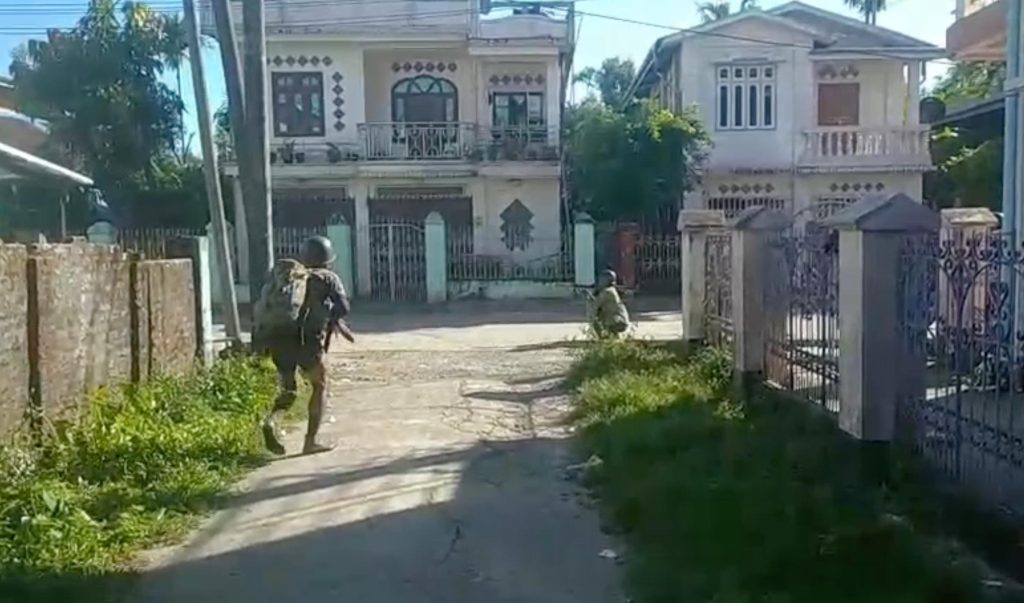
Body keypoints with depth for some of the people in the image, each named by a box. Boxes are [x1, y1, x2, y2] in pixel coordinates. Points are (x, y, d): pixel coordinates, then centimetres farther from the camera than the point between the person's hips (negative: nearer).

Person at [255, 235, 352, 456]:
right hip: (305, 337, -4)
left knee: (288, 388, 21)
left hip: (275, 336, 4)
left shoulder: (285, 273, 24)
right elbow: (343, 307, 0)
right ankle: (311, 441, 9)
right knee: (320, 385, 16)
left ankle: (271, 419, -8)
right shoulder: (327, 278, 12)